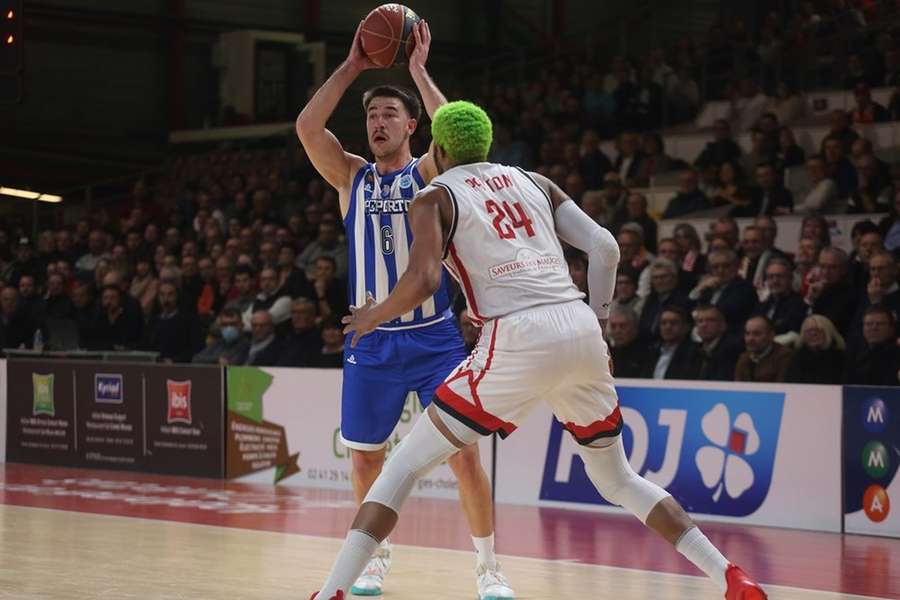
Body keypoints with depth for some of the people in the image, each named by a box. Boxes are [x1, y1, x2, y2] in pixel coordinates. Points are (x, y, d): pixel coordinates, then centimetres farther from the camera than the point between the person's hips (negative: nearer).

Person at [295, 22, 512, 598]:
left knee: (465, 454, -7)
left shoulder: (428, 173, 1)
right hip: (372, 341, 3)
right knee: (365, 458, 9)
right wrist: (352, 67, -7)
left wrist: (418, 70, -13)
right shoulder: (351, 176, 8)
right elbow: (307, 128, -8)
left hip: (435, 338, -3)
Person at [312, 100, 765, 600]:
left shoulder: (435, 197, 9)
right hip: (581, 332, 5)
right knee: (616, 478, 23)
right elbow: (606, 248, 13)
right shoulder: (533, 181, 23)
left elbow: (424, 281, -8)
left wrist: (374, 316, 10)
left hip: (521, 338, -5)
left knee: (406, 465, 6)